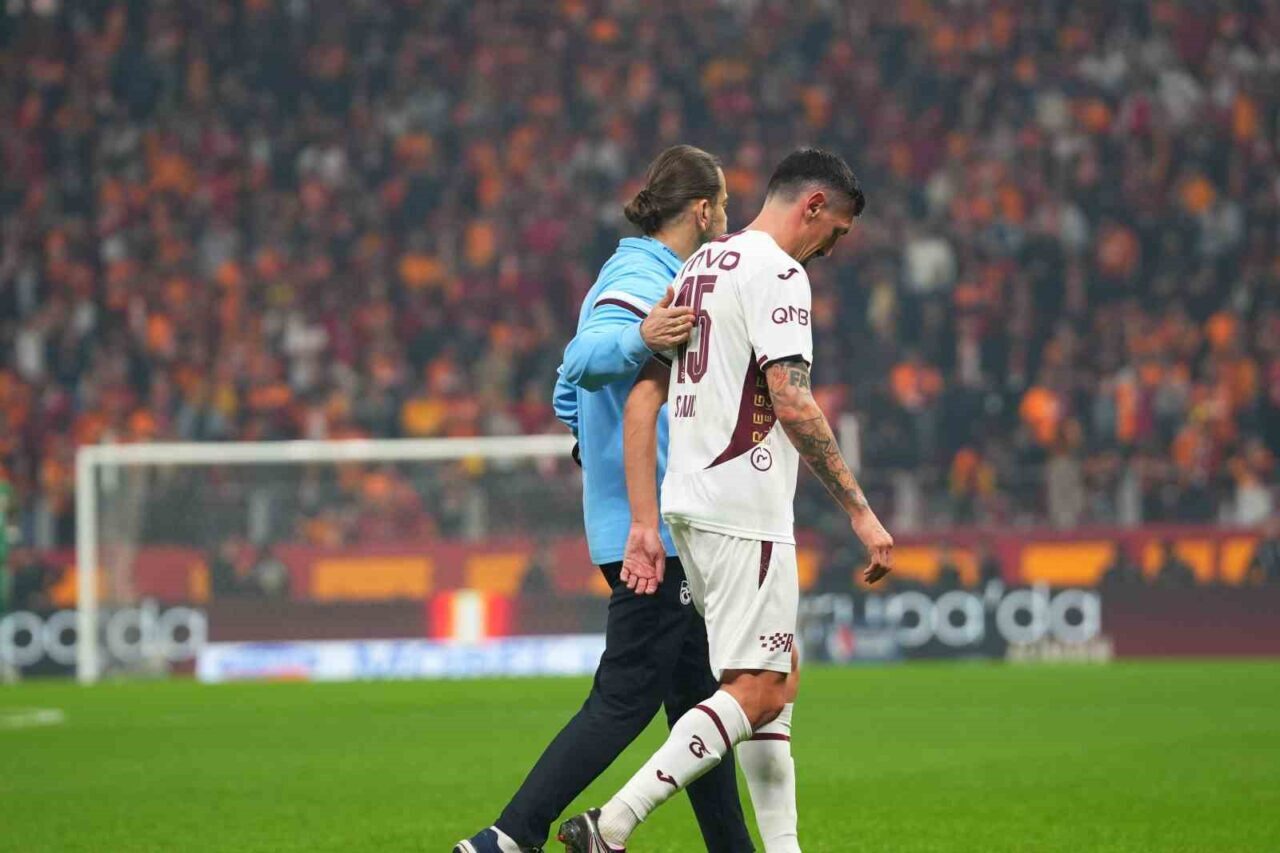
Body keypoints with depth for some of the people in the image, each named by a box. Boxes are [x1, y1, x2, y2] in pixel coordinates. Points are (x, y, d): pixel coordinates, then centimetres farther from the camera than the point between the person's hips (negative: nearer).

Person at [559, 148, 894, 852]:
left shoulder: (697, 268, 18)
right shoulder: (776, 273, -9)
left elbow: (641, 401, 14)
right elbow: (792, 404, -20)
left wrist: (644, 524, 10)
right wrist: (859, 511, -17)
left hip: (685, 505, 10)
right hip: (743, 511, -10)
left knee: (777, 680, 16)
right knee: (756, 691, -10)